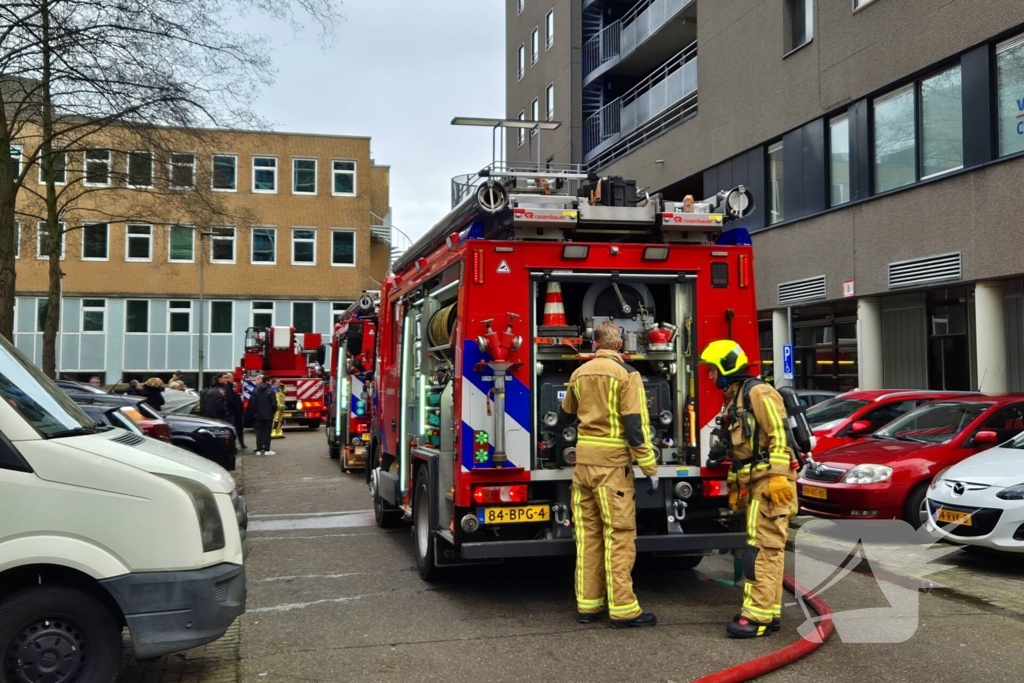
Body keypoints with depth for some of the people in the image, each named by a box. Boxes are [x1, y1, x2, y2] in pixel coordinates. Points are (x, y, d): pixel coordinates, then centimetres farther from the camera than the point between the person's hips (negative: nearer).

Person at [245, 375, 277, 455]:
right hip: (268, 415, -3)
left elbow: (252, 403, 2)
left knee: (259, 432, 7)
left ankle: (259, 450, 5)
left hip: (258, 415, 3)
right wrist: (273, 412, 6)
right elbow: (274, 403, -9)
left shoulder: (255, 390, 2)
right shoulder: (270, 390, -9)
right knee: (267, 432, 0)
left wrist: (253, 413, 10)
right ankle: (267, 450, -2)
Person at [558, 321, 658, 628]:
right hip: (612, 463, -6)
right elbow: (636, 425, -14)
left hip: (583, 459, 6)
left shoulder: (579, 373, 10)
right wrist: (650, 468, -8)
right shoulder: (626, 374, -8)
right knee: (619, 535, -2)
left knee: (587, 534, 10)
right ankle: (623, 609, 0)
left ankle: (587, 605, 15)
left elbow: (565, 415, 26)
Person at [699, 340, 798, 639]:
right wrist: (734, 486, 22)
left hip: (770, 482, -10)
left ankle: (758, 616, -10)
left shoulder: (757, 392, -11)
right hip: (755, 484, 10)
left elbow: (779, 434, -20)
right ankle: (769, 612, 16)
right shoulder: (734, 401, 20)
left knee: (761, 548, -11)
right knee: (765, 548, 11)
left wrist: (778, 476, -25)